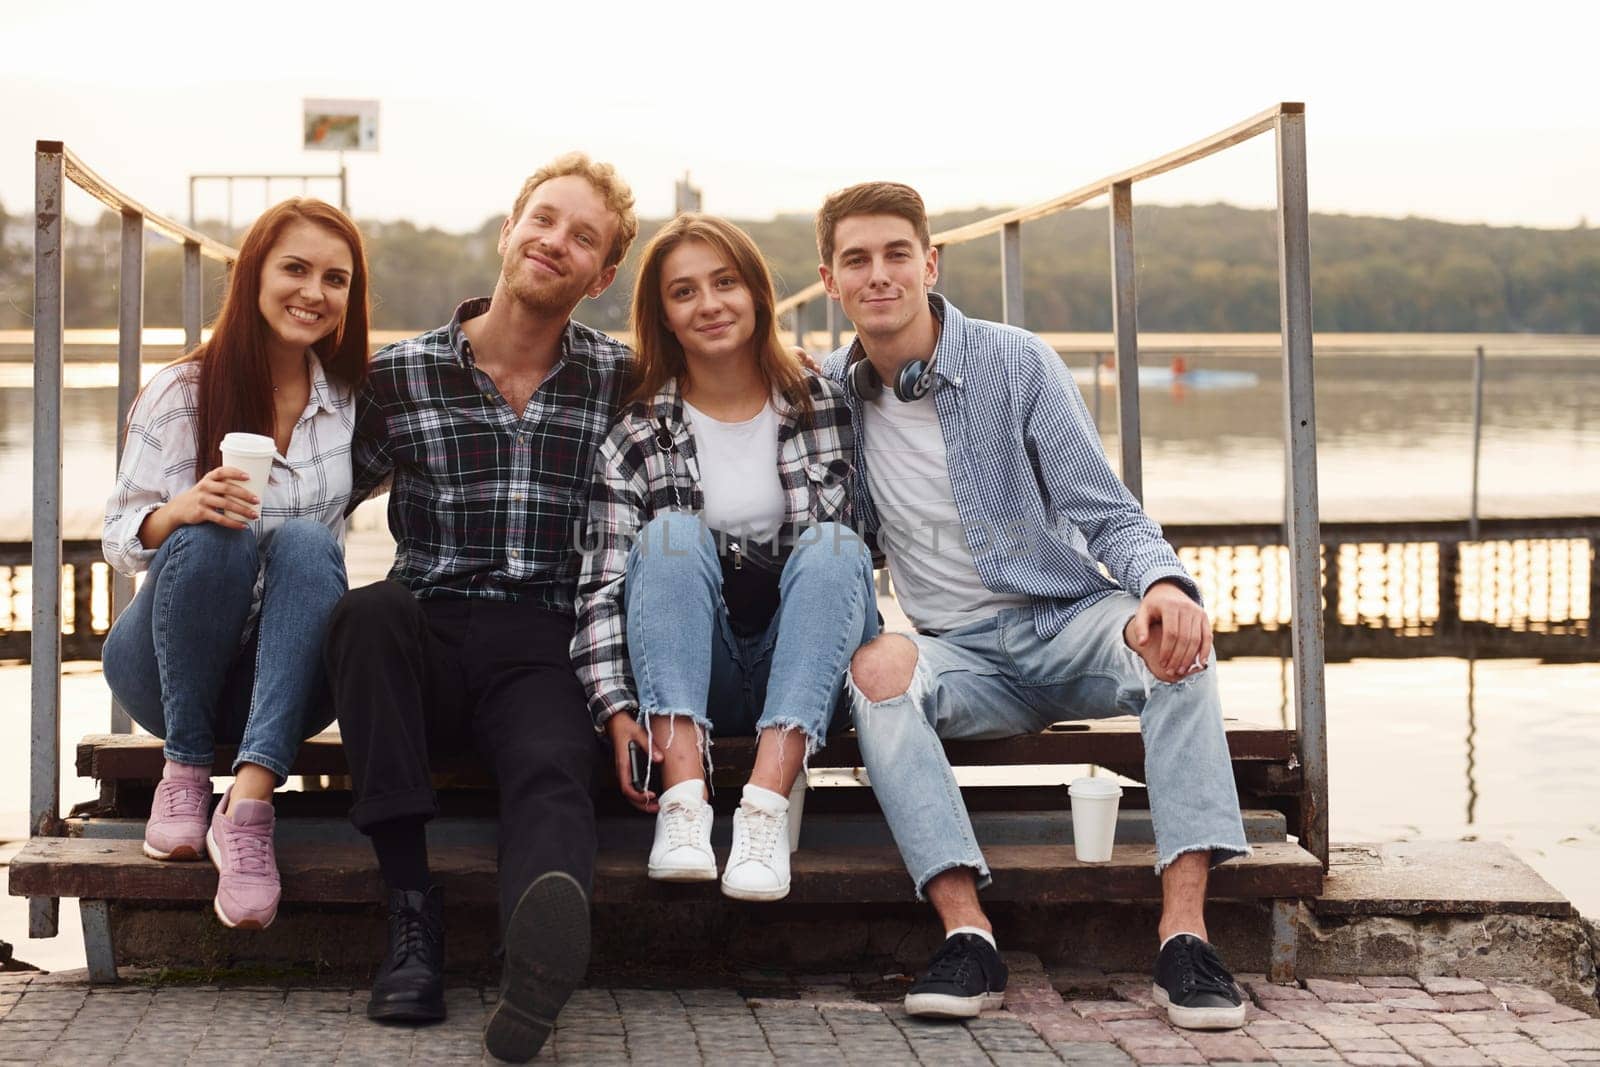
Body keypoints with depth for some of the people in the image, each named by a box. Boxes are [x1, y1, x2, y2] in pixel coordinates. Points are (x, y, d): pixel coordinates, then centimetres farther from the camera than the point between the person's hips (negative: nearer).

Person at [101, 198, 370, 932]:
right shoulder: (183, 392, -4)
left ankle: (250, 801, -43)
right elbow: (120, 541, -4)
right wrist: (181, 510, -30)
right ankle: (184, 769, -18)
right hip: (169, 669, -2)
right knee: (215, 536, -31)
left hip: (286, 673, 2)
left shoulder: (351, 397, 4)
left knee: (308, 540, -29)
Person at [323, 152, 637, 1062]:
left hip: (547, 646, -1)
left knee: (552, 768, -33)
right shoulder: (400, 375, 9)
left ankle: (538, 966, -65)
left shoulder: (621, 381, 11)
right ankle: (413, 910, -29)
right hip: (428, 637, 1)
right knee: (369, 610, -34)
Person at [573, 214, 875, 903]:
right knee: (672, 533, -25)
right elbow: (603, 586, -7)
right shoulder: (637, 434, 0)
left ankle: (767, 801, -40)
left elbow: (848, 554, 7)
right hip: (685, 677, 0)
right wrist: (616, 709, -20)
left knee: (834, 546, -26)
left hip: (803, 674, 1)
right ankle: (683, 798, -39)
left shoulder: (823, 407, 4)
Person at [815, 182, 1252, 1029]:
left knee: (1171, 630, -34)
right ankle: (966, 932, -39)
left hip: (1070, 622, -1)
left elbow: (1107, 514, -8)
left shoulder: (1016, 364, -4)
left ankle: (1184, 930, -38)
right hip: (964, 655, 1)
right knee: (877, 663, -33)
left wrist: (1161, 582, -30)